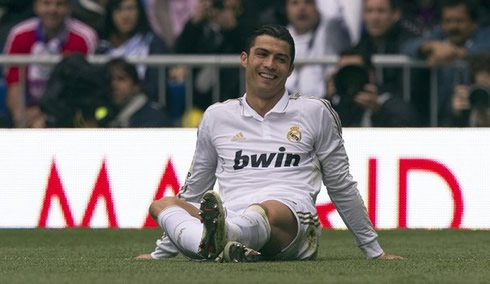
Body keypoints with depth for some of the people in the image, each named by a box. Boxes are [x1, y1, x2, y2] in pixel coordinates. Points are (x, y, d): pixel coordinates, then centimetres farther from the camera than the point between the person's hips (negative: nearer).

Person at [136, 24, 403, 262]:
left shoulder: (315, 112, 14)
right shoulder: (216, 116, 21)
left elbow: (341, 187, 20)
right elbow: (194, 189, 29)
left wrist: (374, 251, 22)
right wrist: (160, 253, 30)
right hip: (231, 222, 3)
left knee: (268, 210, -39)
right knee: (162, 205, -24)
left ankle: (213, 240, -74)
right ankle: (218, 245, -59)